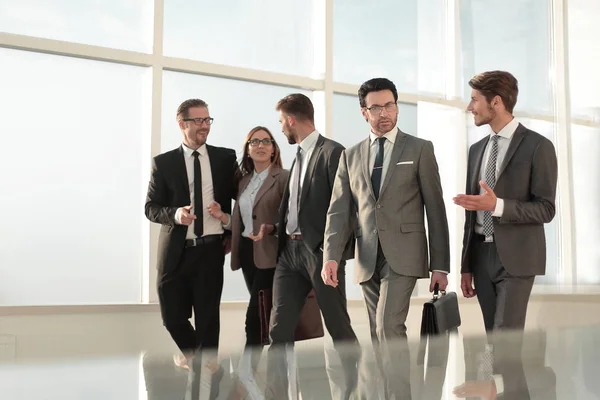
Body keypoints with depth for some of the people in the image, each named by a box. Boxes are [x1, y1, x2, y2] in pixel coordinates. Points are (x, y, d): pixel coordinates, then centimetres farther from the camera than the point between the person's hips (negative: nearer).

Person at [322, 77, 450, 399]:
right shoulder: (350, 156, 12)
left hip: (403, 254, -4)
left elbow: (435, 209, 1)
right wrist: (332, 256, -10)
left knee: (388, 327, -17)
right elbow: (339, 210, 5)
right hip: (367, 259, 4)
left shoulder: (419, 149, 3)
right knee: (379, 336, 9)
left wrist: (440, 265, -3)